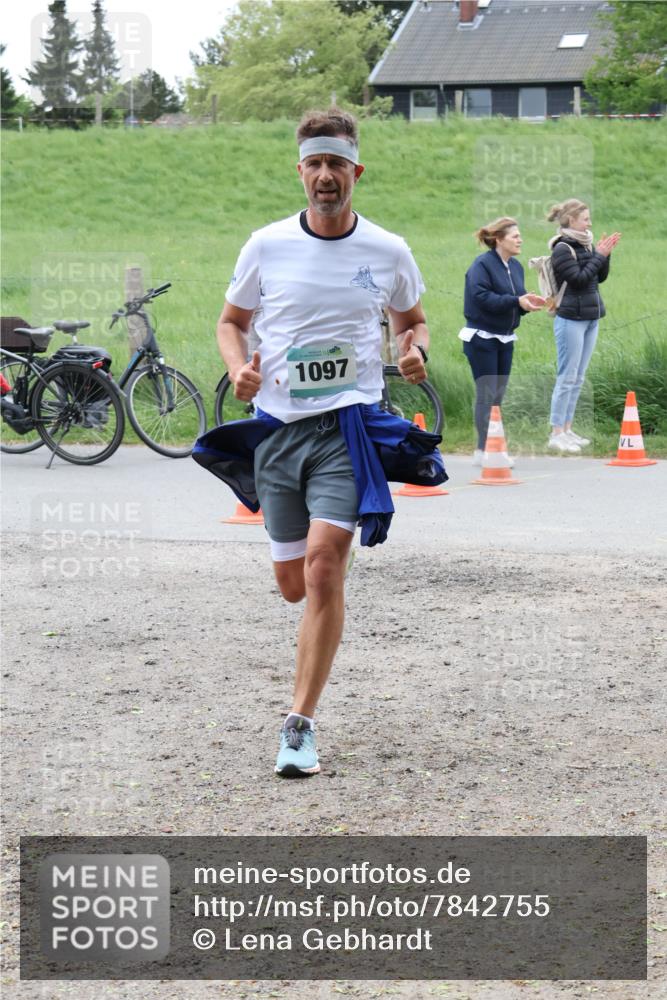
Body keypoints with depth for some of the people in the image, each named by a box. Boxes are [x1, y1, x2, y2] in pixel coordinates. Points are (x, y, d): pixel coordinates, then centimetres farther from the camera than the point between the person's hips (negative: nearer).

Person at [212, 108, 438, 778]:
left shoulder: (387, 252, 2)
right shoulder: (267, 246, 2)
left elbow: (412, 320, 18)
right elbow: (231, 321, 14)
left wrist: (416, 350, -5)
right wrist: (239, 367, -7)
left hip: (349, 426, -2)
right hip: (277, 426, 2)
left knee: (322, 565, -19)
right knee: (293, 585, 8)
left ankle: (300, 725, -13)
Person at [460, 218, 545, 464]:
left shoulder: (515, 266, 11)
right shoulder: (482, 264, -13)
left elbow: (516, 301, 14)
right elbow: (482, 297, -23)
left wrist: (528, 302, -8)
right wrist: (515, 301, -25)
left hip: (505, 339, 7)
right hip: (481, 338, -7)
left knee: (498, 395, 9)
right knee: (486, 394, -8)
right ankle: (483, 449, -5)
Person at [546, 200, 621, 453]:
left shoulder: (584, 245, 10)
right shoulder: (562, 248, -12)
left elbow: (600, 277, 13)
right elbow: (578, 279, -19)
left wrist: (604, 254, -1)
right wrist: (599, 255, -13)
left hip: (590, 318, 8)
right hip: (571, 319, -8)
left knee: (578, 378, 10)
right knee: (567, 378, -6)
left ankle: (566, 429, 15)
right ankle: (556, 434, -3)